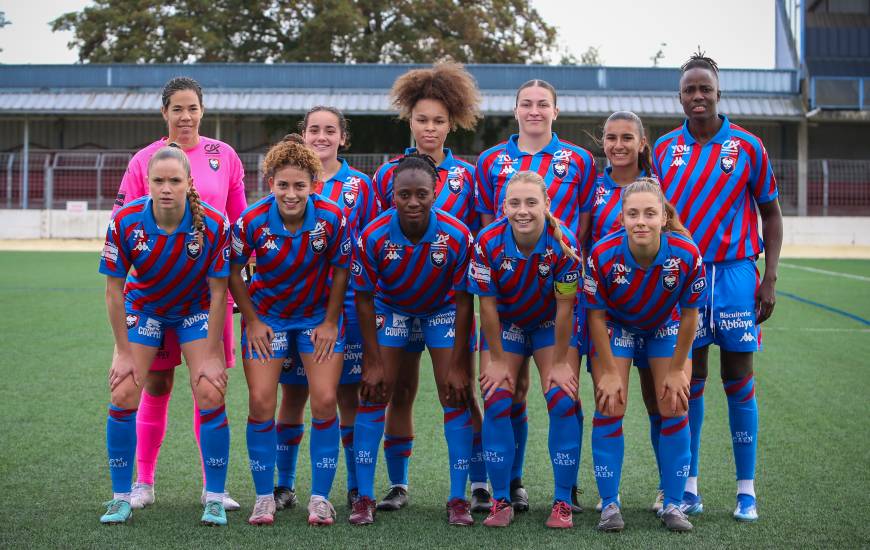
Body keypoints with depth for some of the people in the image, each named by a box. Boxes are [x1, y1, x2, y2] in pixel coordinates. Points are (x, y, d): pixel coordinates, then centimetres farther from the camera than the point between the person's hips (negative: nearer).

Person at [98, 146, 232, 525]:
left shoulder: (214, 225, -26)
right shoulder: (125, 222, -24)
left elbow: (218, 292, -17)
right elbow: (114, 289, -14)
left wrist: (212, 355, -16)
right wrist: (123, 352, -12)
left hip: (196, 310, -1)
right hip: (142, 307, 1)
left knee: (210, 395, -12)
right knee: (123, 396, -9)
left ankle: (215, 499, 2)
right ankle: (121, 498, 6)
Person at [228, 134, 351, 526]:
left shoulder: (332, 218, -21)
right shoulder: (252, 222, -22)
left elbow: (340, 270, -6)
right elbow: (233, 272, -6)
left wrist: (330, 322, -3)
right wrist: (252, 321, -4)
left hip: (319, 315, 0)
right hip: (266, 316, 0)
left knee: (324, 401, -8)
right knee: (261, 403, -7)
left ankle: (321, 497, 6)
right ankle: (264, 497, 9)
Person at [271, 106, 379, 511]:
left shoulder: (359, 185, 4)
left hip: (345, 300, -1)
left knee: (348, 394, 3)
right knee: (292, 395, 5)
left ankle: (357, 487, 14)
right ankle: (284, 486, 17)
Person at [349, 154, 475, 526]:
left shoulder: (457, 236, -29)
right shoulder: (373, 237, -28)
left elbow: (463, 301, -18)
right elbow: (364, 299, -15)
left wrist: (458, 365, -16)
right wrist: (373, 362, -14)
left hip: (442, 309, 0)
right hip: (389, 308, 0)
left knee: (456, 397, -7)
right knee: (373, 395, -6)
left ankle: (458, 499, 3)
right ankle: (364, 498, 3)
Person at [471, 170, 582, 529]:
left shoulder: (564, 244, -28)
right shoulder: (488, 242, -25)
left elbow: (564, 307, -19)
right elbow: (488, 305, -16)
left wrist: (560, 362, -14)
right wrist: (496, 359, -11)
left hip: (552, 324, -1)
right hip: (505, 324, 1)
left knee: (563, 402, -11)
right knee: (496, 402, -9)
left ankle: (563, 503, 0)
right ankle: (501, 501, 4)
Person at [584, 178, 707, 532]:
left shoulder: (687, 255, -31)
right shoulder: (603, 255, -32)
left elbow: (690, 315, -15)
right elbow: (597, 315, -17)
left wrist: (677, 369, -9)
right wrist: (609, 371, -14)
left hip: (666, 327, 1)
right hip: (615, 327, -1)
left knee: (674, 408, -4)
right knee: (609, 407, -8)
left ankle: (673, 504, 9)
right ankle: (610, 505, 3)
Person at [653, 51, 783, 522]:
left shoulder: (747, 146, 0)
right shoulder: (663, 149, 5)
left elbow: (770, 213, 5)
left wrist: (770, 279, -2)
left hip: (734, 272, -1)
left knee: (738, 380, 2)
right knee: (690, 380, 5)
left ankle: (747, 490, 9)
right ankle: (688, 486, 13)